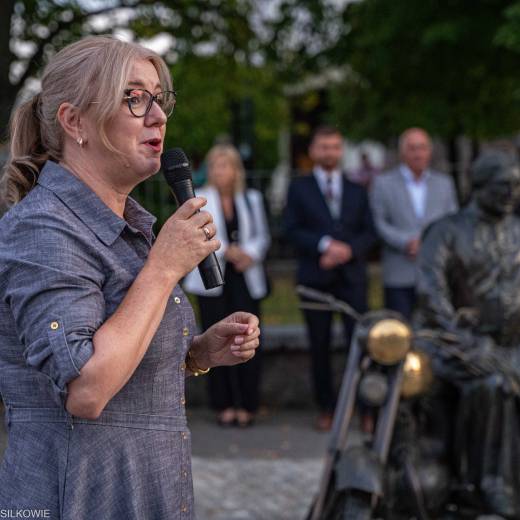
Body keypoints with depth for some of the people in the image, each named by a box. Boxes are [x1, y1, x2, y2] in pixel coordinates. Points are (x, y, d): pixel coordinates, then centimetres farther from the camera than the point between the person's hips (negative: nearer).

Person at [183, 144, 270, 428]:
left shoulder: (251, 199, 14)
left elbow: (262, 235, 12)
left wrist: (250, 254, -8)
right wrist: (225, 251, -15)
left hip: (246, 278, 1)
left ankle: (247, 405, 0)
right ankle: (224, 405, 4)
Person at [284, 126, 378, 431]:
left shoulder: (357, 191, 16)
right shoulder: (300, 189, 9)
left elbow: (370, 233, 9)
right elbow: (292, 229, -2)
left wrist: (349, 249, -10)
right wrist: (324, 244, -15)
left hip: (352, 276, 1)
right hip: (315, 277, -1)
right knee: (320, 345, 3)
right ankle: (327, 408, 11)